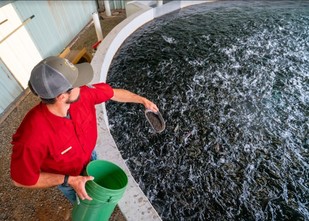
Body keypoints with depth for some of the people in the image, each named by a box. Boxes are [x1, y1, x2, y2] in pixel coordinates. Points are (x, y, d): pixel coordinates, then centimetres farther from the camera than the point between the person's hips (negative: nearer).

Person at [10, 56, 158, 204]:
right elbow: (21, 179, -27)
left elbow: (113, 93, -15)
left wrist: (142, 99, -3)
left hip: (88, 155, 4)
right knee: (85, 201, 28)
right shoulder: (33, 137, -46)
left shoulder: (82, 94, -34)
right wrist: (69, 180, -32)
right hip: (64, 177, -3)